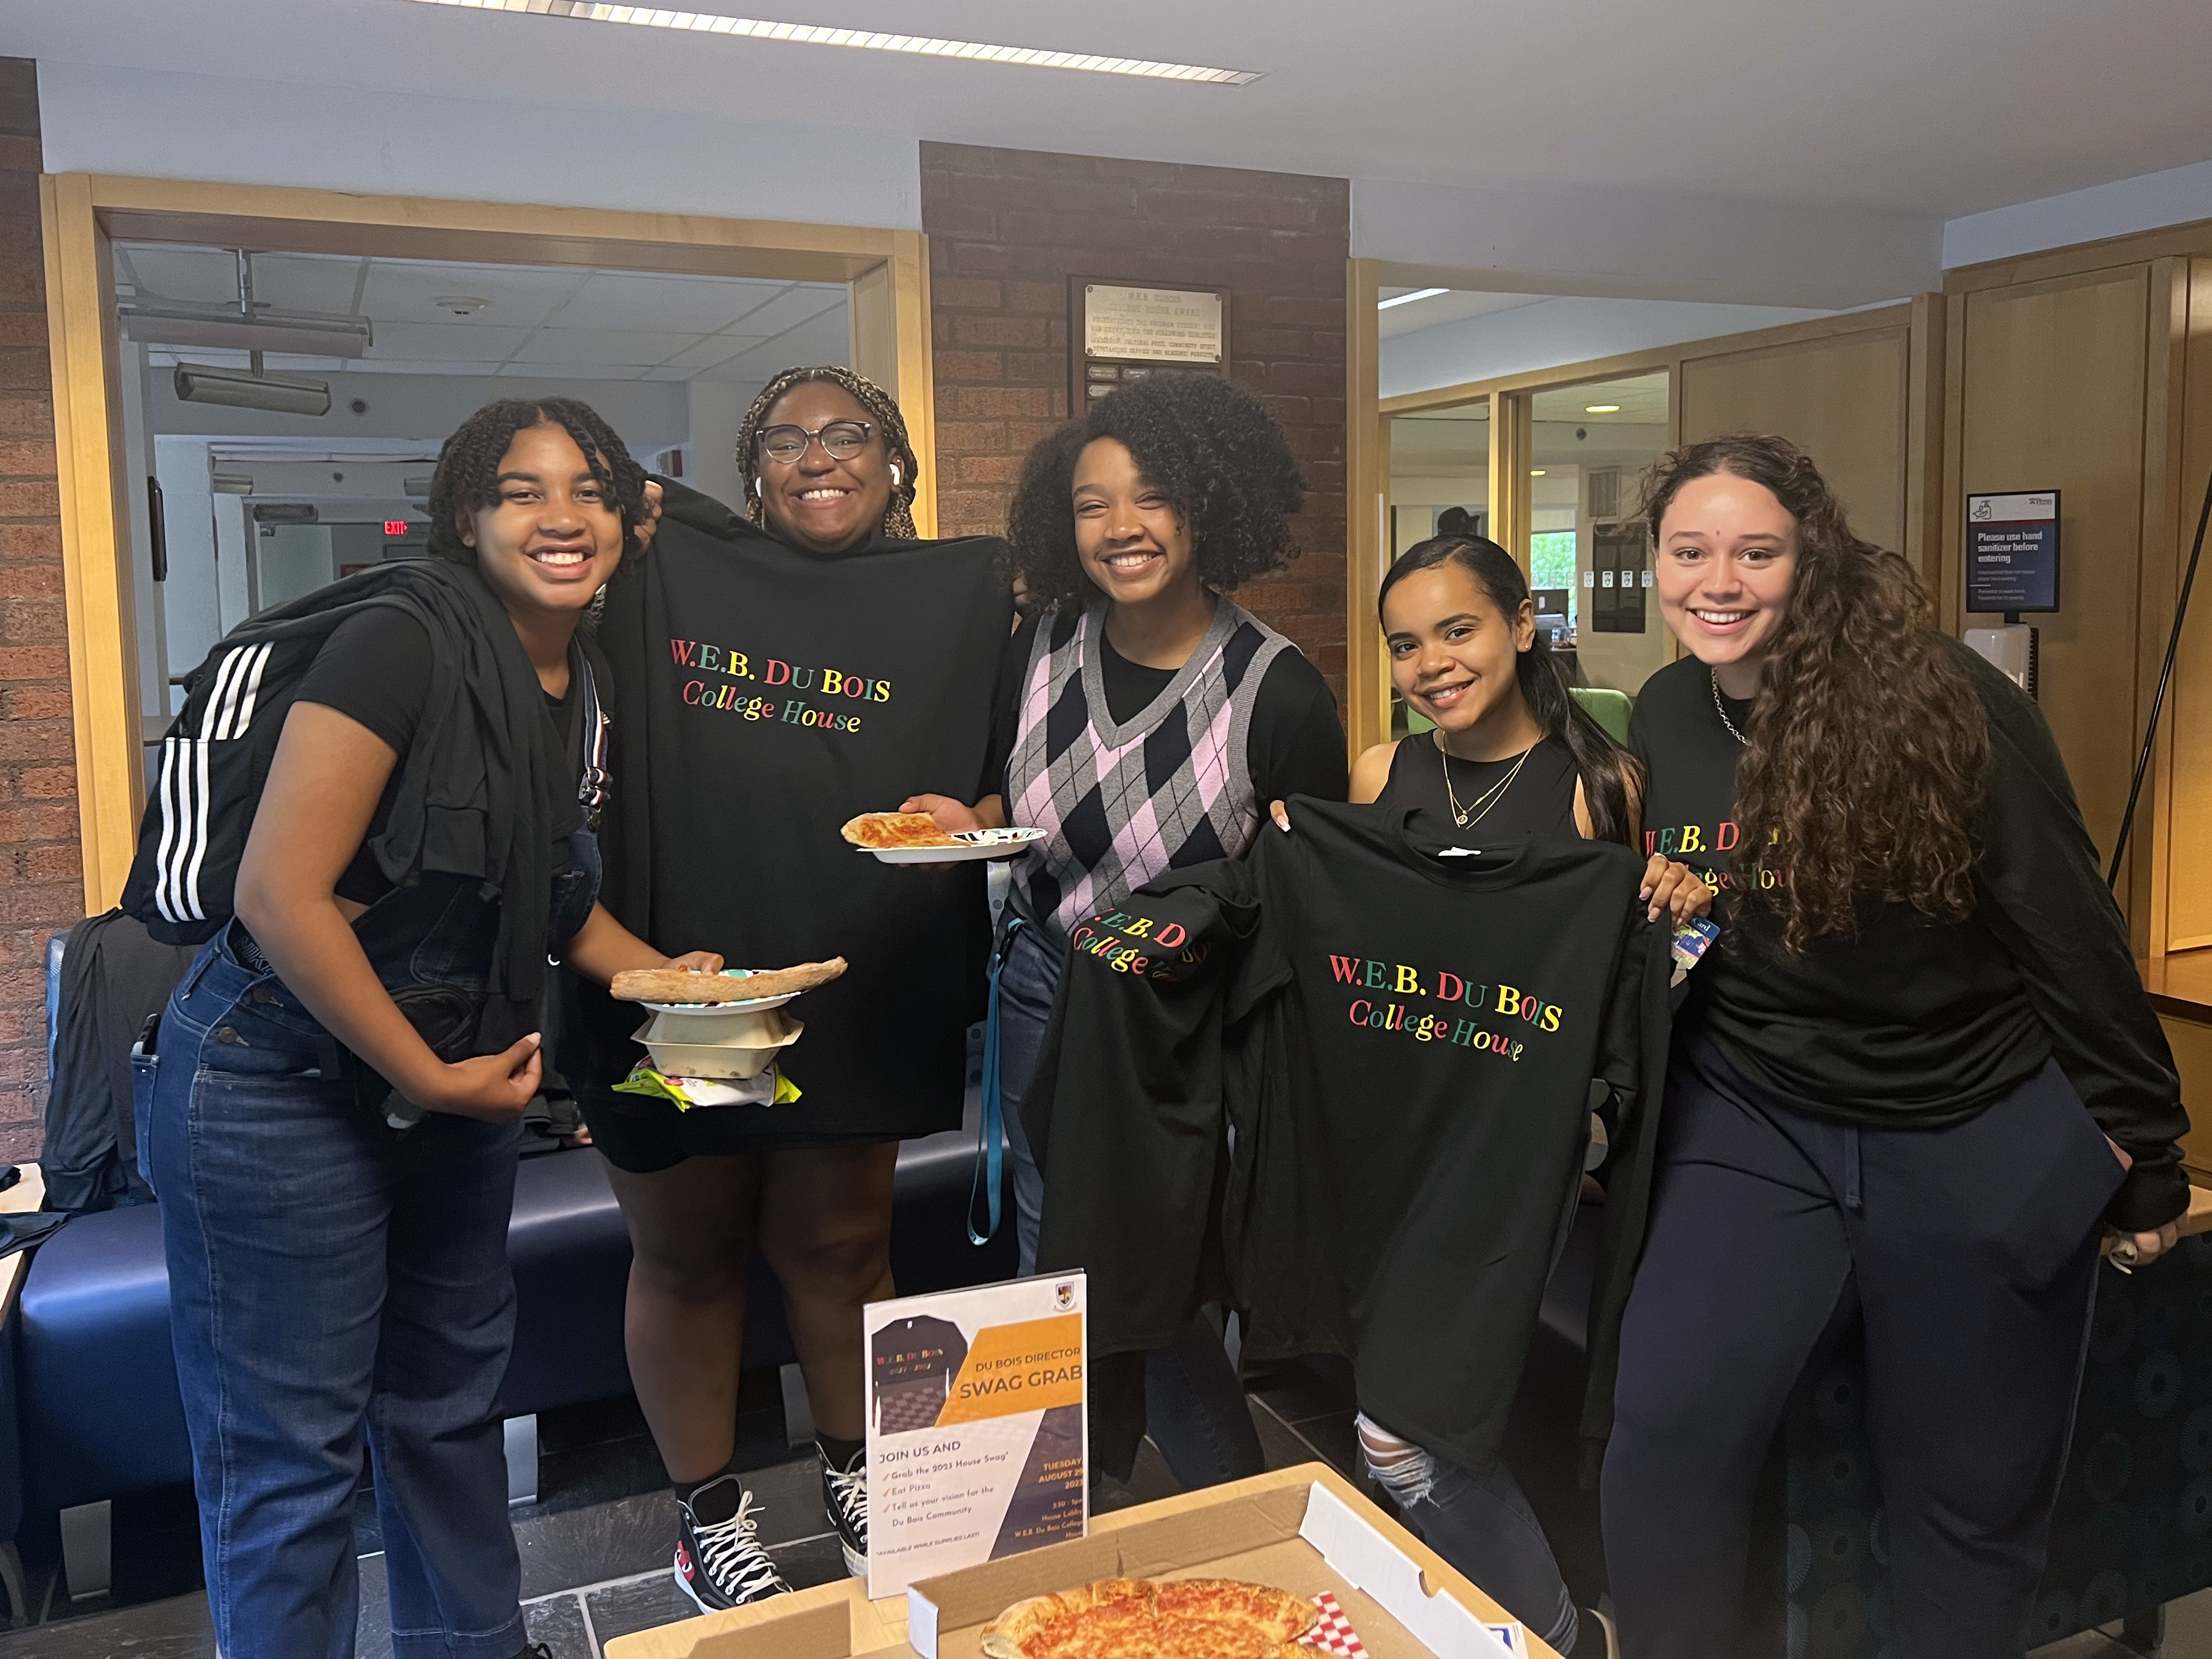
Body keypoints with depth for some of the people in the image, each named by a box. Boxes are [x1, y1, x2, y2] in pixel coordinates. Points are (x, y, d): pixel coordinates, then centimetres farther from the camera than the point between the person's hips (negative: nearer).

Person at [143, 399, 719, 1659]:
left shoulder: (584, 685, 3)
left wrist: (666, 975, -2)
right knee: (292, 1451, 5)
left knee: (454, 1397, 22)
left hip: (456, 1079, 8)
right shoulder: (403, 639, -21)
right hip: (284, 1084, -8)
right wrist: (429, 1078, -18)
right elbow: (281, 893, -25)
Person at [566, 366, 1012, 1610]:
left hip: (853, 988, 1)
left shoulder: (961, 595, 3)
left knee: (835, 1241, 14)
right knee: (687, 1253, 13)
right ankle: (710, 1511, 33)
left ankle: (858, 1475, 38)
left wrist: (961, 815, -15)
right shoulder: (666, 566, 0)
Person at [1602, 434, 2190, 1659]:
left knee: (1972, 1492, 11)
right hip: (1753, 1121, 3)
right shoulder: (1663, 718, 0)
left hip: (1980, 1143, -2)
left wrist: (2142, 1147, -4)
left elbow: (2071, 938, -8)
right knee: (1663, 1422, -16)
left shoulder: (1949, 707, -14)